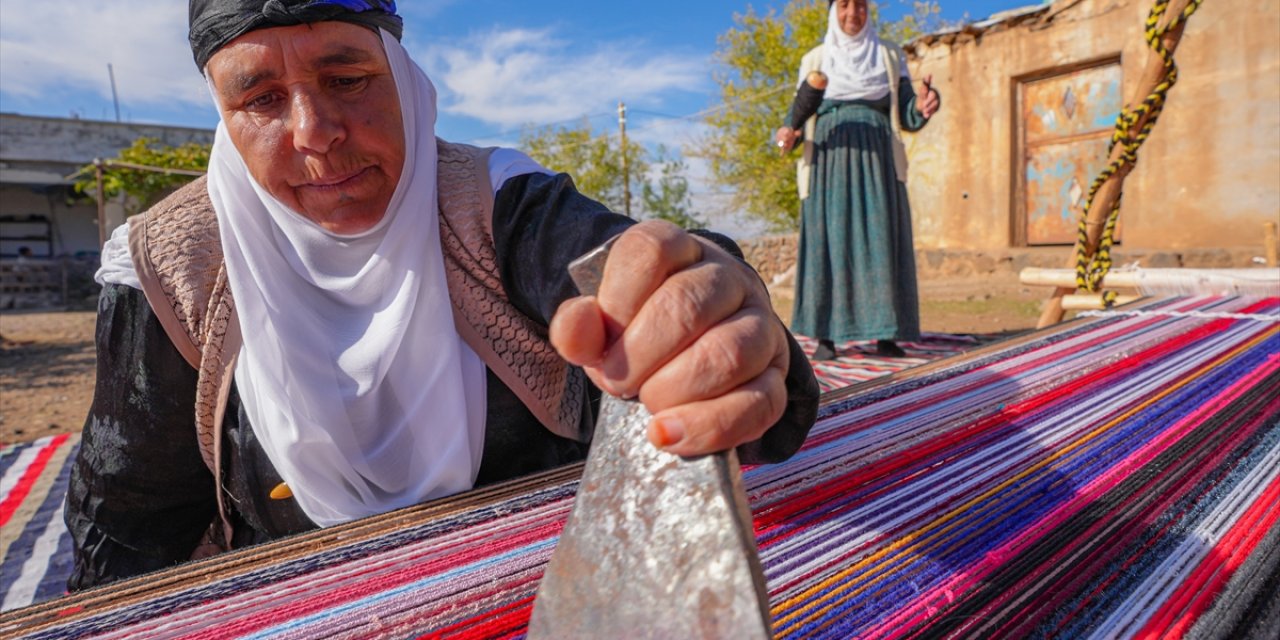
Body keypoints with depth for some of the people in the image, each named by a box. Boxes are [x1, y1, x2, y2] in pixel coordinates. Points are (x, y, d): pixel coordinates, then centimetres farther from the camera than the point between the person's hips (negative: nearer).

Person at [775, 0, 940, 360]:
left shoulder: (889, 57, 14)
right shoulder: (814, 60, 13)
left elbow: (907, 118, 8)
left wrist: (922, 107, -15)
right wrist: (787, 135, -15)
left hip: (876, 160, 1)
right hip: (828, 162, -1)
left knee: (880, 241, -7)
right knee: (828, 241, -7)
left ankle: (884, 335, -4)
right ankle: (826, 337, -5)